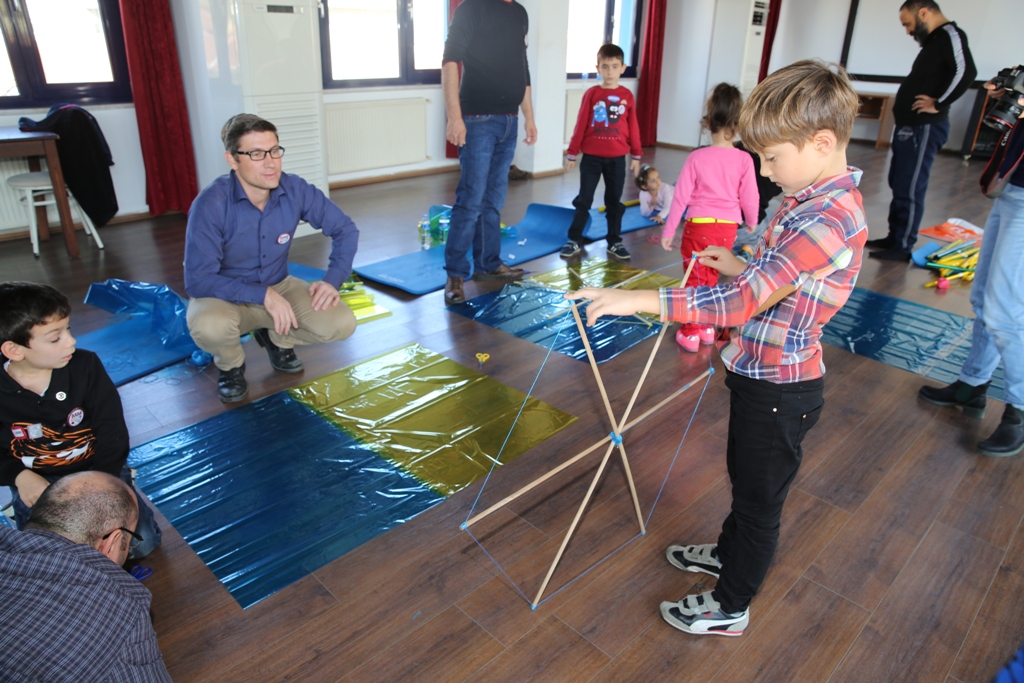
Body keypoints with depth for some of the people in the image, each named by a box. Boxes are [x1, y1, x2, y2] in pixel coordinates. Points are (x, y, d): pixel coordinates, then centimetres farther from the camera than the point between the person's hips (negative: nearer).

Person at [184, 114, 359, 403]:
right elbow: (197, 280, -26)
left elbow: (345, 229, -4)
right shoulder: (211, 205, -26)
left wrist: (333, 280, -16)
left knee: (342, 324, -19)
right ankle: (231, 364, 2)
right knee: (209, 326, -38)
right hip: (225, 295, -3)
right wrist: (263, 295, -32)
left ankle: (277, 338, 13)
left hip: (279, 286, 3)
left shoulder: (295, 190, -15)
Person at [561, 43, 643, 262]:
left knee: (614, 202, 10)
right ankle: (574, 241, 13)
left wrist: (636, 156, 5)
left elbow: (633, 127, 4)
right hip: (591, 157, -1)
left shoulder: (627, 96, 0)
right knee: (583, 200, 5)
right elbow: (580, 125, -1)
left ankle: (615, 242, 21)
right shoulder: (591, 94, -3)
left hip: (617, 159, 1)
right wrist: (572, 153, 0)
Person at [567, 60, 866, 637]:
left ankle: (731, 607, 32)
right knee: (746, 476, 28)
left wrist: (639, 300, -38)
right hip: (762, 374, 10)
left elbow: (742, 303, -36)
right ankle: (730, 553, 53)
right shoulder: (815, 199, 4)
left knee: (760, 495, 10)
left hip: (779, 390, -10)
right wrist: (741, 266, 7)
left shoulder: (826, 219, -29)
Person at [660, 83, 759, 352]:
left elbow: (680, 197, -7)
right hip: (727, 228, 2)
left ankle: (691, 333, 16)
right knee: (711, 277, 19)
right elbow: (749, 198, 0)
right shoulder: (744, 159, -7)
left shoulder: (697, 157, -10)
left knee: (695, 279, 10)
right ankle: (706, 327, 30)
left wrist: (668, 231, 1)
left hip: (698, 226, -2)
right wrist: (752, 223, 20)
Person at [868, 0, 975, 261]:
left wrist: (938, 105, -19)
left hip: (923, 128, -10)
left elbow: (965, 72, -26)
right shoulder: (934, 40, 19)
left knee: (909, 190, -5)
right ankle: (894, 237, 25)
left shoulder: (950, 34, -11)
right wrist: (903, 103, 9)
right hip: (909, 126, 10)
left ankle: (903, 247, 2)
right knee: (898, 185, 16)